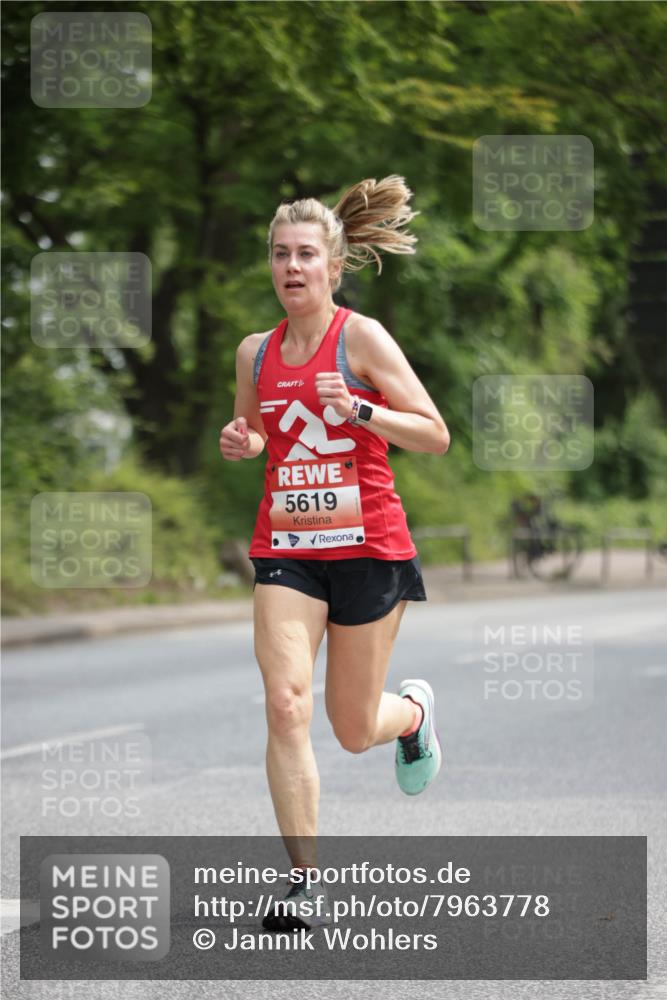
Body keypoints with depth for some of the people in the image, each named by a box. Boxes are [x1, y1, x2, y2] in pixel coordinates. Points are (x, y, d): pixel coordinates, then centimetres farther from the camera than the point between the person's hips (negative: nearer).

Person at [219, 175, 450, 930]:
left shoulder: (361, 337, -8)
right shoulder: (255, 351, 5)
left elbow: (436, 436, -9)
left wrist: (357, 409, -24)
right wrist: (238, 444, 0)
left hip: (368, 548, -3)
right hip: (286, 549, 3)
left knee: (353, 731, 7)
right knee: (285, 705, -16)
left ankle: (413, 711, 44)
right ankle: (302, 882, -11)